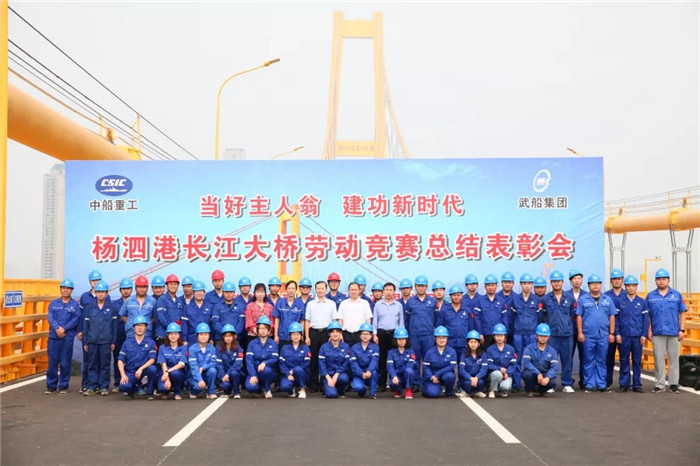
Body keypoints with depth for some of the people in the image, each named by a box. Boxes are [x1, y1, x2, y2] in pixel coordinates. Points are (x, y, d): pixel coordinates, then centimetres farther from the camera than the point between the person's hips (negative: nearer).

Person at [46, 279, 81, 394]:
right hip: (53, 337, 2)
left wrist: (64, 328, -16)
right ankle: (51, 386, 12)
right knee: (52, 362, 2)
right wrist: (57, 328, -16)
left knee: (65, 363, 1)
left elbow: (76, 319, -5)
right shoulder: (53, 303, 11)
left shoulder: (75, 305, 5)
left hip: (67, 337, -2)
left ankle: (63, 386, 10)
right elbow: (50, 318, 0)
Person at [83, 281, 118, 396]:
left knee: (105, 364, 3)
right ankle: (91, 387, 11)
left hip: (106, 341, -1)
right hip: (92, 341, 1)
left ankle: (104, 387, 11)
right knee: (92, 364, 5)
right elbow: (85, 325, 9)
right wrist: (85, 342, 6)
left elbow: (114, 325, 4)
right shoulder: (89, 307, 7)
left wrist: (113, 341, 1)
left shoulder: (111, 308, 3)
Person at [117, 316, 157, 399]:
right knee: (123, 386, -30)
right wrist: (123, 375, -12)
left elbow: (152, 359, -8)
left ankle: (150, 393, -8)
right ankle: (132, 390, 11)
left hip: (143, 371, -1)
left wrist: (141, 369, -24)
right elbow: (121, 360, 3)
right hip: (130, 372, 1)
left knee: (153, 369, -34)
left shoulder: (150, 342, 1)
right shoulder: (127, 342, 6)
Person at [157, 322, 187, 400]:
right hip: (165, 373, 0)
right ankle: (166, 392, 8)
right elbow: (163, 364, -8)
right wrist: (167, 379, -22)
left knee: (175, 373, -36)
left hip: (179, 374, 0)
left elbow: (181, 364, -11)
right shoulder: (162, 348, 2)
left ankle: (178, 393, -7)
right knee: (162, 387, -32)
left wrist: (168, 371, -26)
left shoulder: (183, 348, 0)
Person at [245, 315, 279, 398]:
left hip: (270, 372, 0)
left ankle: (267, 389, -6)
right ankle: (258, 388, 9)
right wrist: (253, 375, -20)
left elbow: (274, 359, -7)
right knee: (250, 387, -31)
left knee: (266, 370, -37)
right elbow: (249, 360, -7)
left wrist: (264, 363, -28)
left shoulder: (273, 344, 3)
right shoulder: (252, 344, 3)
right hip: (255, 372, 0)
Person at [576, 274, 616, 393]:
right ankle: (589, 385, 10)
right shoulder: (583, 299, 3)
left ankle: (601, 385, 13)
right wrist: (580, 333, -5)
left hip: (603, 335, 2)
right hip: (588, 335, -2)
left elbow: (612, 317, 9)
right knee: (588, 361, 4)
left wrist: (611, 333, 3)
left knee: (601, 361, 7)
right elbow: (579, 316, 1)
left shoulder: (607, 300, 10)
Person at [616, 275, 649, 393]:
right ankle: (624, 384, 12)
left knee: (637, 361, 6)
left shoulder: (642, 302, 6)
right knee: (624, 361, 5)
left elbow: (646, 320, 5)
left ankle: (637, 384, 14)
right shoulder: (620, 301, 3)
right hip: (624, 336, -1)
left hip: (637, 336, 1)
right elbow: (616, 319, 2)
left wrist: (644, 335, -2)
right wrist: (617, 334, -4)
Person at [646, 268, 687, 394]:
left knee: (674, 359, 5)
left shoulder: (677, 295, 5)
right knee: (658, 360, 4)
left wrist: (682, 330, -2)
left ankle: (673, 384, 13)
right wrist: (648, 331, -1)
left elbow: (682, 313, 5)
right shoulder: (650, 296, 6)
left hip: (674, 333, 0)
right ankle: (660, 384, 11)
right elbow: (647, 315, 6)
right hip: (657, 333, 0)